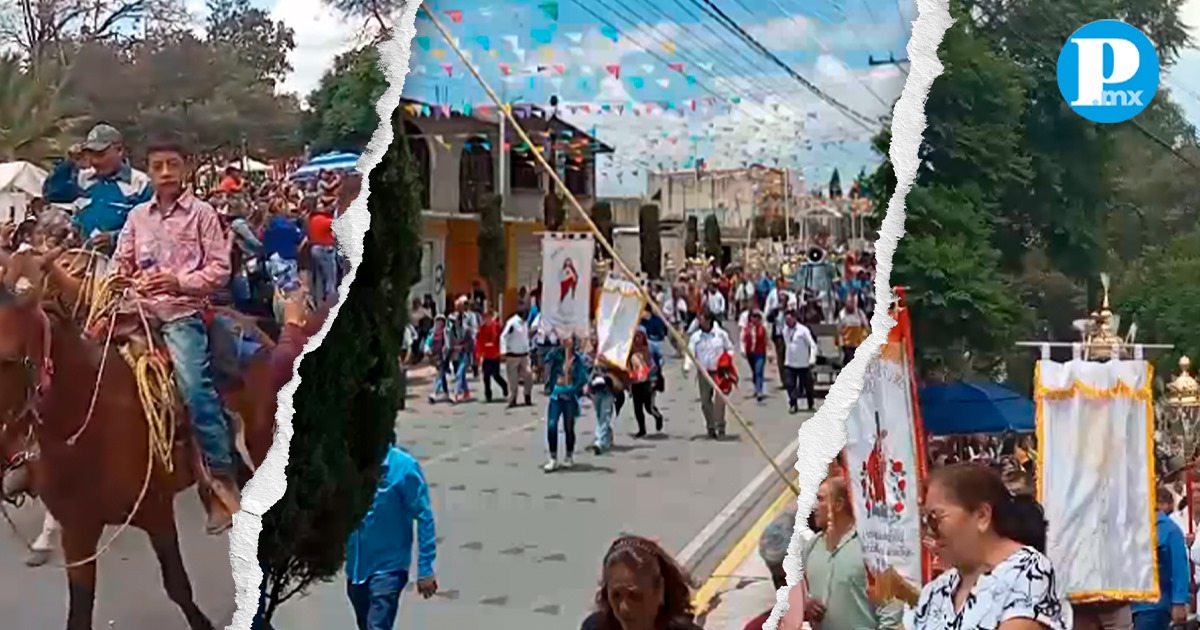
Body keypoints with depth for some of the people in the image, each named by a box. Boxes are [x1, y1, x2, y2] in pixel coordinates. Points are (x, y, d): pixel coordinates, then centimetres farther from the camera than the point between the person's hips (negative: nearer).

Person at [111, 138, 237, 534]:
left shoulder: (202, 213, 1)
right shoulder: (138, 216, 12)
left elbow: (219, 269, -4)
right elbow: (121, 263, 14)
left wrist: (179, 282, -16)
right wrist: (124, 285, -8)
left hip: (183, 312, -5)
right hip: (142, 311, 5)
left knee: (193, 384, -20)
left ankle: (221, 475, -11)